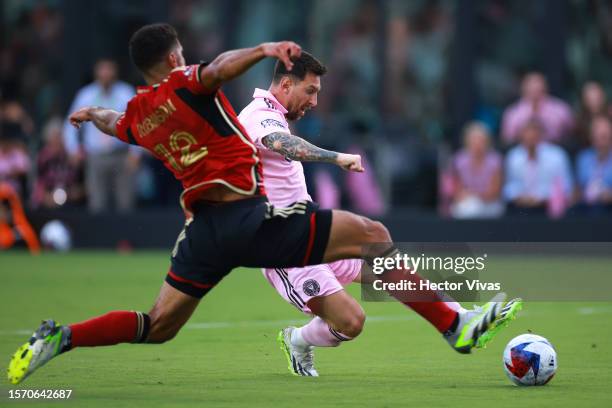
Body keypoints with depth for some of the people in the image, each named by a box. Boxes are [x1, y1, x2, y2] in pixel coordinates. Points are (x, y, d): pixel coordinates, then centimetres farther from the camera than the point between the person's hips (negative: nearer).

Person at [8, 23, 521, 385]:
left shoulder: (136, 115, 16)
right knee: (371, 235, -4)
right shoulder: (184, 85, -4)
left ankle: (60, 338, 0)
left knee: (158, 326, 19)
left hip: (203, 228, 7)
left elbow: (113, 123, 42)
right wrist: (262, 49, -45)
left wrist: (91, 113, 65)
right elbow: (216, 71, -29)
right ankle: (455, 326, -9)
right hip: (247, 214, -7)